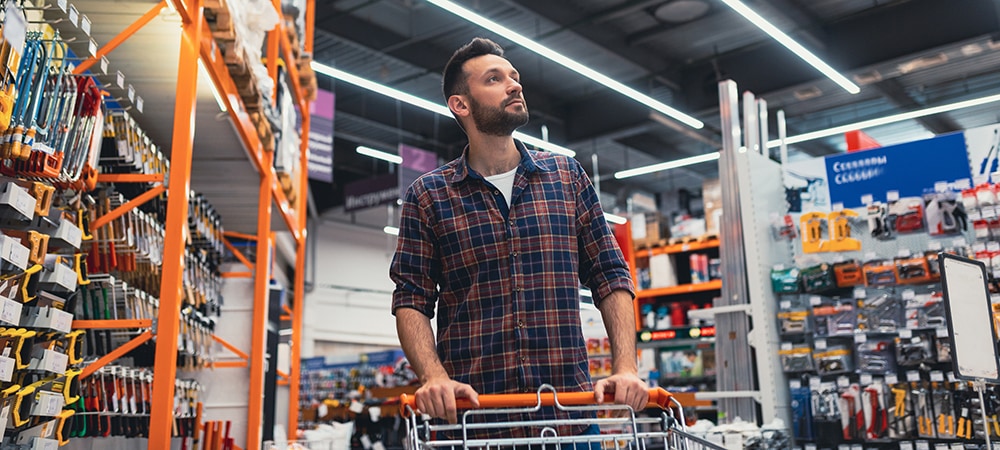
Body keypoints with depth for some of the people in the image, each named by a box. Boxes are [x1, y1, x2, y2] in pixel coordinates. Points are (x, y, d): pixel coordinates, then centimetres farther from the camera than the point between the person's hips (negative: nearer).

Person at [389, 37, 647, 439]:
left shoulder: (567, 176, 9)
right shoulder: (427, 196, 3)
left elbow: (610, 278, 7)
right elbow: (411, 300, 0)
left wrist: (626, 369, -5)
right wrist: (435, 377, -17)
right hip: (470, 410, -1)